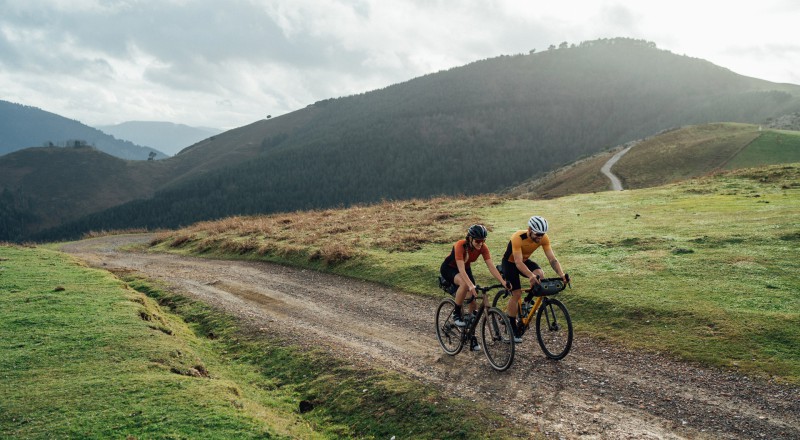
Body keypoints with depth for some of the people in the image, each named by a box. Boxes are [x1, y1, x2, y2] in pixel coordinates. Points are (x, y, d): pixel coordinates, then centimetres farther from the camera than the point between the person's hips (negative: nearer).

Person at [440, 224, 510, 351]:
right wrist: (471, 286, -55)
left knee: (473, 301, -8)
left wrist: (503, 282, -37)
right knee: (465, 284, -38)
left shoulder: (482, 247, -21)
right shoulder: (460, 245, -35)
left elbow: (491, 266, -24)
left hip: (465, 269, 5)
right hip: (449, 268, -5)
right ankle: (457, 313, -16)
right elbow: (461, 269, -43)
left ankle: (471, 336, 3)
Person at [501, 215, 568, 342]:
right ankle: (513, 329, 5)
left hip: (525, 261, 4)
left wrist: (561, 274, -40)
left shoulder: (543, 238, -22)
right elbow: (518, 262, -42)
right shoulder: (518, 238, -36)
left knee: (540, 274, -26)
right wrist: (531, 276, -58)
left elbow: (552, 259, -23)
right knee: (517, 294, -11)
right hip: (510, 262, -4)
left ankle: (528, 301, 0)